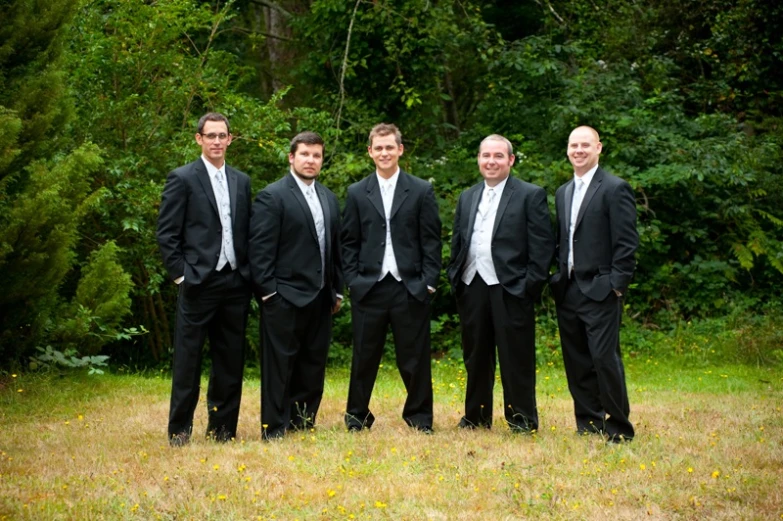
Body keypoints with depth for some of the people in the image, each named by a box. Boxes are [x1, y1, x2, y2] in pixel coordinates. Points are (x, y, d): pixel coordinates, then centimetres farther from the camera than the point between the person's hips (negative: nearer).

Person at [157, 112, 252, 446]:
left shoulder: (241, 181, 14)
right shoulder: (183, 179, -1)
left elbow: (246, 232, 15)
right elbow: (166, 234, -4)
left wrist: (248, 274, 6)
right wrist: (180, 275, -9)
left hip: (235, 283, 5)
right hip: (199, 283, -5)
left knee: (230, 362, 9)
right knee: (187, 361, 0)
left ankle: (222, 428, 17)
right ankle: (179, 431, 8)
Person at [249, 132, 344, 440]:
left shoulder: (329, 198, 15)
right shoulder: (272, 197, -7)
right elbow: (260, 250, -11)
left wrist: (337, 290, 14)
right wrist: (268, 293, -14)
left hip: (320, 298, 7)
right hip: (285, 298, -7)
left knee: (313, 366, 10)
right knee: (280, 366, -2)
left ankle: (303, 424, 18)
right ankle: (274, 429, 3)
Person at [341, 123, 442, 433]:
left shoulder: (422, 191, 5)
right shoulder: (357, 193, 8)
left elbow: (431, 242, 2)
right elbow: (349, 243, 8)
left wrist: (428, 283, -4)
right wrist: (352, 281, -1)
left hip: (410, 288, -1)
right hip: (369, 288, 1)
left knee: (415, 358, 3)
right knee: (364, 357, 6)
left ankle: (419, 418, 14)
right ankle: (356, 417, 17)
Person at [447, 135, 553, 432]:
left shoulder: (530, 195, -1)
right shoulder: (467, 198, 17)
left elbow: (542, 245, -6)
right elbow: (457, 243, 20)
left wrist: (531, 286, -11)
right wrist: (455, 279, 8)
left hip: (510, 291, -5)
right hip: (472, 289, 5)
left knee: (516, 360, -2)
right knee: (476, 359, 12)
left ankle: (522, 423, 6)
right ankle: (475, 418, 22)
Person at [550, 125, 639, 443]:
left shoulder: (615, 189, -5)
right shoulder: (563, 193, 17)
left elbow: (626, 242, -9)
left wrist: (616, 284, -14)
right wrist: (558, 279, 11)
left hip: (600, 290, -7)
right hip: (568, 291, 7)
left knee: (605, 357, -10)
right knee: (576, 361, 9)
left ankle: (618, 427, -2)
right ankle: (588, 423, 17)